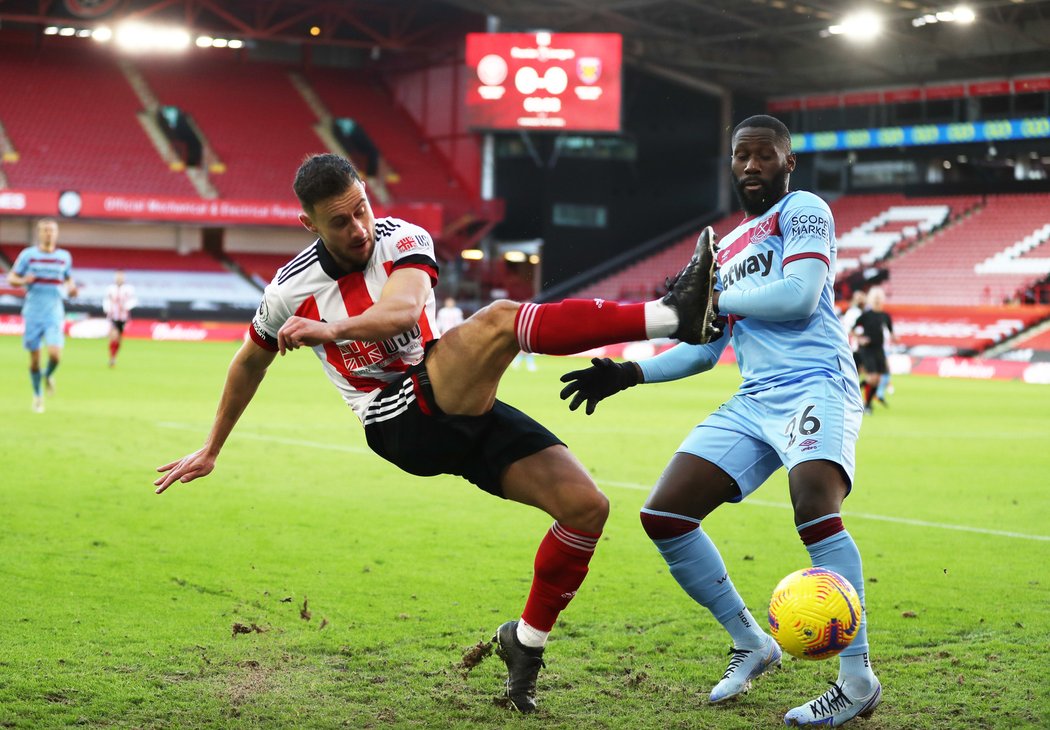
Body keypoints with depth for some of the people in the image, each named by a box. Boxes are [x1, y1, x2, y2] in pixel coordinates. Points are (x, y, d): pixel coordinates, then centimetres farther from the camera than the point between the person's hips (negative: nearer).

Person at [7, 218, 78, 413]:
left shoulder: (65, 256, 6)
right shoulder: (28, 255, 0)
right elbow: (11, 278, 5)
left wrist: (71, 288, 0)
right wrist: (23, 280, -17)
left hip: (54, 313, 0)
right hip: (33, 313, 0)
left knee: (55, 354, -17)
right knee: (34, 358, 3)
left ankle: (48, 375, 17)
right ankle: (38, 395, 24)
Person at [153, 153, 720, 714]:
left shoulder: (403, 240, -1)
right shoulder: (291, 289, 0)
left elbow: (403, 311, -23)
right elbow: (251, 362, 19)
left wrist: (330, 331, -38)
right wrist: (212, 449, 29)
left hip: (464, 413, 3)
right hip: (405, 426, -3)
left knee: (586, 505, -11)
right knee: (498, 320, -30)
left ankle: (526, 642, 10)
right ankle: (671, 315, -42)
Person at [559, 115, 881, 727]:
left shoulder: (804, 210, 3)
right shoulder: (726, 248, 25)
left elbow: (799, 295, -14)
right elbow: (704, 350, 28)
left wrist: (712, 299, -4)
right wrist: (628, 374, 16)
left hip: (815, 385, -8)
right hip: (753, 401, 8)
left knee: (814, 508, -32)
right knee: (664, 514, -1)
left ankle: (858, 680, -24)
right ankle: (751, 644, 12)